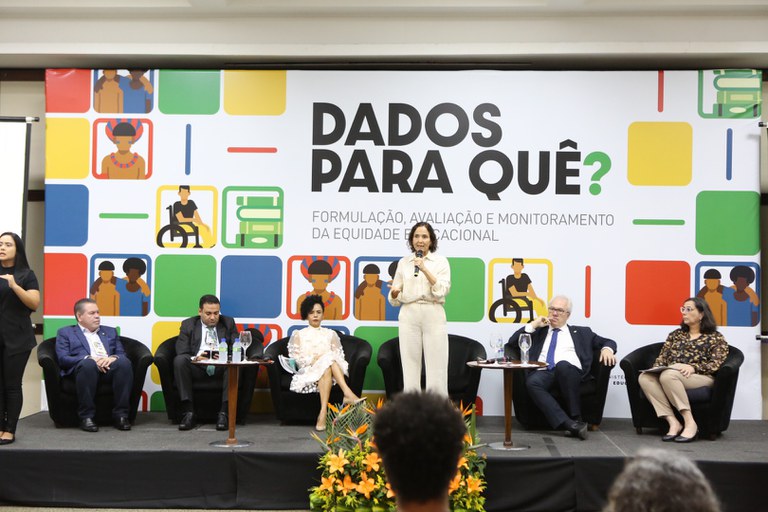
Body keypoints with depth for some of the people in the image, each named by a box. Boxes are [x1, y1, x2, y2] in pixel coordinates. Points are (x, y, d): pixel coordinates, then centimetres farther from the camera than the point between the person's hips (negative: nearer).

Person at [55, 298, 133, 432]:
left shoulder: (110, 331, 30)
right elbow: (63, 359, 3)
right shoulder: (65, 333, 19)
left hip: (109, 367, 3)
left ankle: (120, 415, -28)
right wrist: (89, 358, -13)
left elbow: (122, 354, 18)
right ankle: (86, 417, -29)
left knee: (124, 362, -33)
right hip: (83, 368, -3)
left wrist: (113, 358, -7)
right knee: (88, 364, -40)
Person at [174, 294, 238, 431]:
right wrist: (194, 358, -23)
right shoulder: (188, 325, 10)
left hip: (221, 368, 0)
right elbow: (181, 352, 0)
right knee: (179, 360, -30)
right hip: (196, 367, 0)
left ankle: (223, 413, -30)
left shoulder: (228, 323, 13)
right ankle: (188, 412, -28)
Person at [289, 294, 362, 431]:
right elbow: (295, 357, 7)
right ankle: (348, 393, -51)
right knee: (327, 361, -35)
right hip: (307, 371, -2)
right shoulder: (298, 334, 20)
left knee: (327, 365, -37)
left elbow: (339, 356, 13)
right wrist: (312, 359, -9)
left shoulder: (330, 334, 24)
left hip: (329, 366, 2)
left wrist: (323, 359, -8)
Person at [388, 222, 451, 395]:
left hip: (433, 316, -2)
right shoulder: (403, 262, 10)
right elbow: (395, 299, 10)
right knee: (410, 368, 1)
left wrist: (425, 269, -16)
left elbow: (442, 291, -8)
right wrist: (395, 292, -13)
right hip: (409, 316, 2)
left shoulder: (441, 261, 5)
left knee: (436, 369, -4)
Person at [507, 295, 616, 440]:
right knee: (532, 382, -35)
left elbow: (608, 342, 25)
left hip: (570, 371, -1)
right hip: (543, 373, 1)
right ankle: (567, 423, -43)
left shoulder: (581, 332, 28)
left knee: (562, 365, -39)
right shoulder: (538, 332, 30)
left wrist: (607, 349, 1)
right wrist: (533, 325, 13)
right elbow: (513, 342, 20)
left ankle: (576, 419, -29)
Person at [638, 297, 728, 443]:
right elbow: (662, 357, 22)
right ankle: (673, 422, -35)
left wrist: (693, 367, -18)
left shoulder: (715, 338, 12)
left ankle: (690, 423, -35)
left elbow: (715, 364, -2)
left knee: (668, 375, -38)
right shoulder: (676, 334, 27)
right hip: (669, 373, 5)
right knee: (644, 378, -29)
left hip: (699, 377, -5)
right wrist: (656, 368, -1)